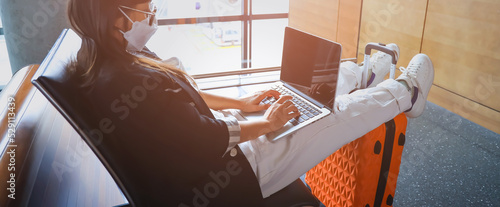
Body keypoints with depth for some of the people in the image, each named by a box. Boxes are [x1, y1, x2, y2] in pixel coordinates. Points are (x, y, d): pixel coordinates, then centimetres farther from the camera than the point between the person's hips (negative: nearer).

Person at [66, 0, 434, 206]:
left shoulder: (108, 63, -1)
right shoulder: (130, 84, -33)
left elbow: (181, 97, 10)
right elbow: (212, 141, -26)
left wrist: (240, 102, 8)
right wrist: (267, 122, -9)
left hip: (203, 159, 9)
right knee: (334, 116, 1)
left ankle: (362, 79, 41)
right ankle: (404, 93, 26)